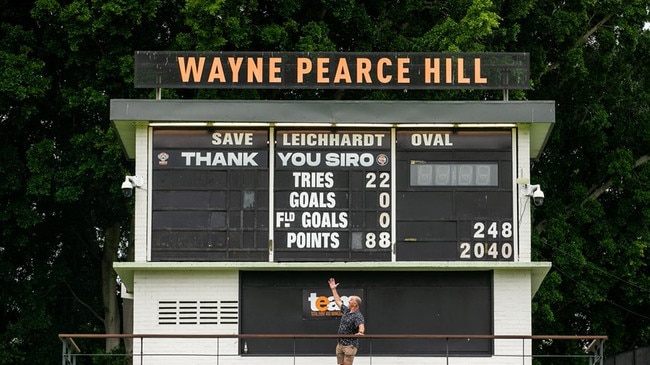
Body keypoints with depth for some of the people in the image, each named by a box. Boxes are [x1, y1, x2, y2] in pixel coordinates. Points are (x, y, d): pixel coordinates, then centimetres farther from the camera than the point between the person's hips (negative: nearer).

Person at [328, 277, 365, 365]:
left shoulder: (358, 316, -15)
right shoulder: (346, 311, 12)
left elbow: (361, 325, -33)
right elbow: (338, 301, 27)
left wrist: (360, 332, -56)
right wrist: (333, 289, 31)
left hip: (350, 345, -9)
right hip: (340, 344, 9)